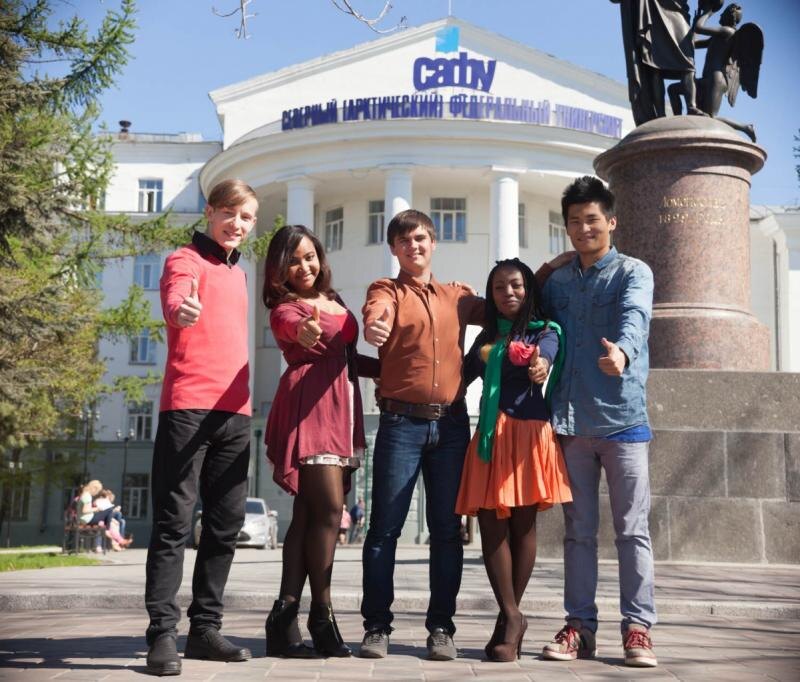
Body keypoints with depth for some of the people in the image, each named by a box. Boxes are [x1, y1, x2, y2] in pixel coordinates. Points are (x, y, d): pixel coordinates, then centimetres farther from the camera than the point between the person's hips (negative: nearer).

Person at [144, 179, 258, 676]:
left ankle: (205, 628, 17)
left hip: (235, 411, 7)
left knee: (225, 524, 8)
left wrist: (242, 403, 16)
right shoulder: (187, 260, -1)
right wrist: (181, 309, -48)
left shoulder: (238, 274, 22)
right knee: (175, 521, -6)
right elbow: (176, 299, -24)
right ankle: (162, 634, -4)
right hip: (188, 406, -7)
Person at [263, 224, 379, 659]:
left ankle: (286, 613, 6)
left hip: (340, 408, 7)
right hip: (307, 407, -7)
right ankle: (321, 614, -4)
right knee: (327, 509, -13)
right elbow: (294, 327, -28)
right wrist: (304, 330, -50)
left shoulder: (335, 303, 20)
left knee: (309, 513, 4)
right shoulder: (285, 308, -3)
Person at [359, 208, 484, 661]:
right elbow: (375, 316, -19)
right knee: (385, 527, -2)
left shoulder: (459, 296, 15)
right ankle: (377, 625, 6)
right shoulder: (387, 290, 4)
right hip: (402, 423, -3)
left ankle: (442, 627, 12)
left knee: (447, 529, 4)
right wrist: (373, 328, -42)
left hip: (452, 424, 3)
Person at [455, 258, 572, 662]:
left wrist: (541, 366, -43)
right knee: (491, 526, -3)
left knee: (522, 525, 0)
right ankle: (512, 618, 2)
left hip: (528, 433, -4)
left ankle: (508, 617, 9)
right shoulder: (487, 337, 18)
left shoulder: (544, 332, 3)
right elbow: (462, 375, 20)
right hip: (490, 436, 4)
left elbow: (546, 357, -19)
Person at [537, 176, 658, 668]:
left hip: (622, 418, -4)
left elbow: (634, 317, -19)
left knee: (633, 529, 0)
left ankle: (638, 627, 5)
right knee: (578, 530, 8)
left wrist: (622, 351, -41)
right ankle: (581, 625, 15)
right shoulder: (556, 282, 16)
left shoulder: (633, 272, 1)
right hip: (570, 422, 4)